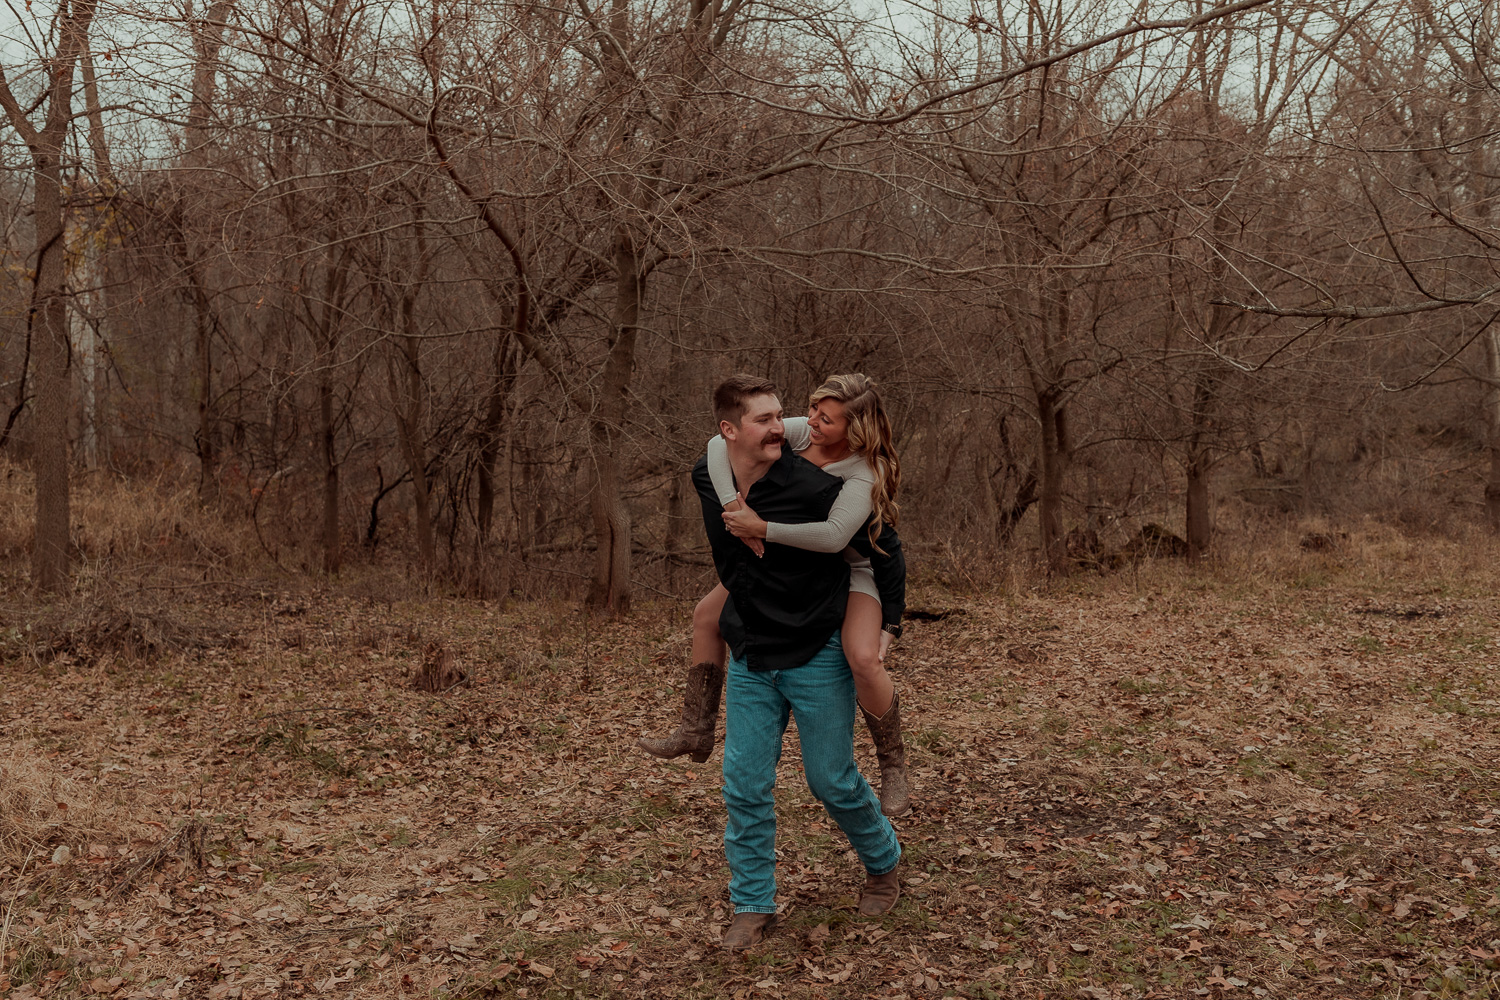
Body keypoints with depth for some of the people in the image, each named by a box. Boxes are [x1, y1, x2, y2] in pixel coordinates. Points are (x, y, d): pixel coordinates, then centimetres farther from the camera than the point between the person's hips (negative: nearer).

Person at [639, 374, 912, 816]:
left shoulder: (864, 473, -32)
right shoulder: (801, 432, -17)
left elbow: (834, 536, -48)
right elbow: (722, 444, -21)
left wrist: (761, 528, -45)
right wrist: (733, 504, -37)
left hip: (855, 569, -7)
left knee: (864, 661, -31)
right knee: (707, 615, 7)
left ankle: (893, 766, -6)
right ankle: (695, 732, 18)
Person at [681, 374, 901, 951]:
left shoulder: (812, 489, -21)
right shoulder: (706, 478, -4)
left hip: (817, 659, -4)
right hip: (750, 660, 4)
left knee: (832, 779, 6)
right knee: (745, 786, 3)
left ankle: (884, 864, 33)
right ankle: (753, 905, 18)